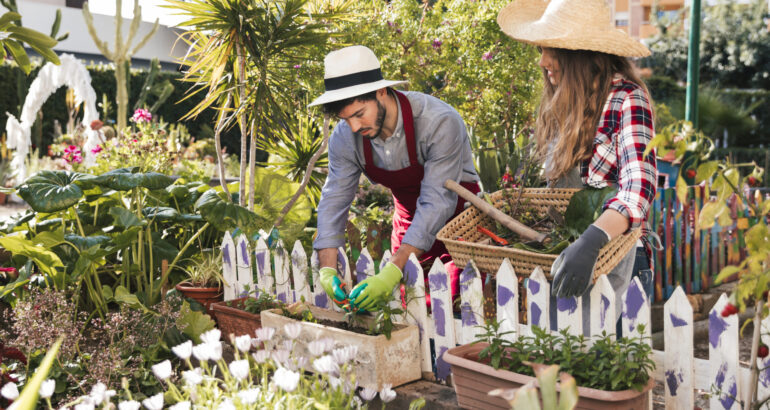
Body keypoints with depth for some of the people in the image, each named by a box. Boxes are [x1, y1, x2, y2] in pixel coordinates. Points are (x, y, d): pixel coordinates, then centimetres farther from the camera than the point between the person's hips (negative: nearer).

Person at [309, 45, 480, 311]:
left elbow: (437, 202, -34)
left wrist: (393, 271, -41)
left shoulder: (439, 122, -31)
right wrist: (327, 269, -24)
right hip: (409, 221, 5)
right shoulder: (345, 137, -14)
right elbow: (334, 200, -10)